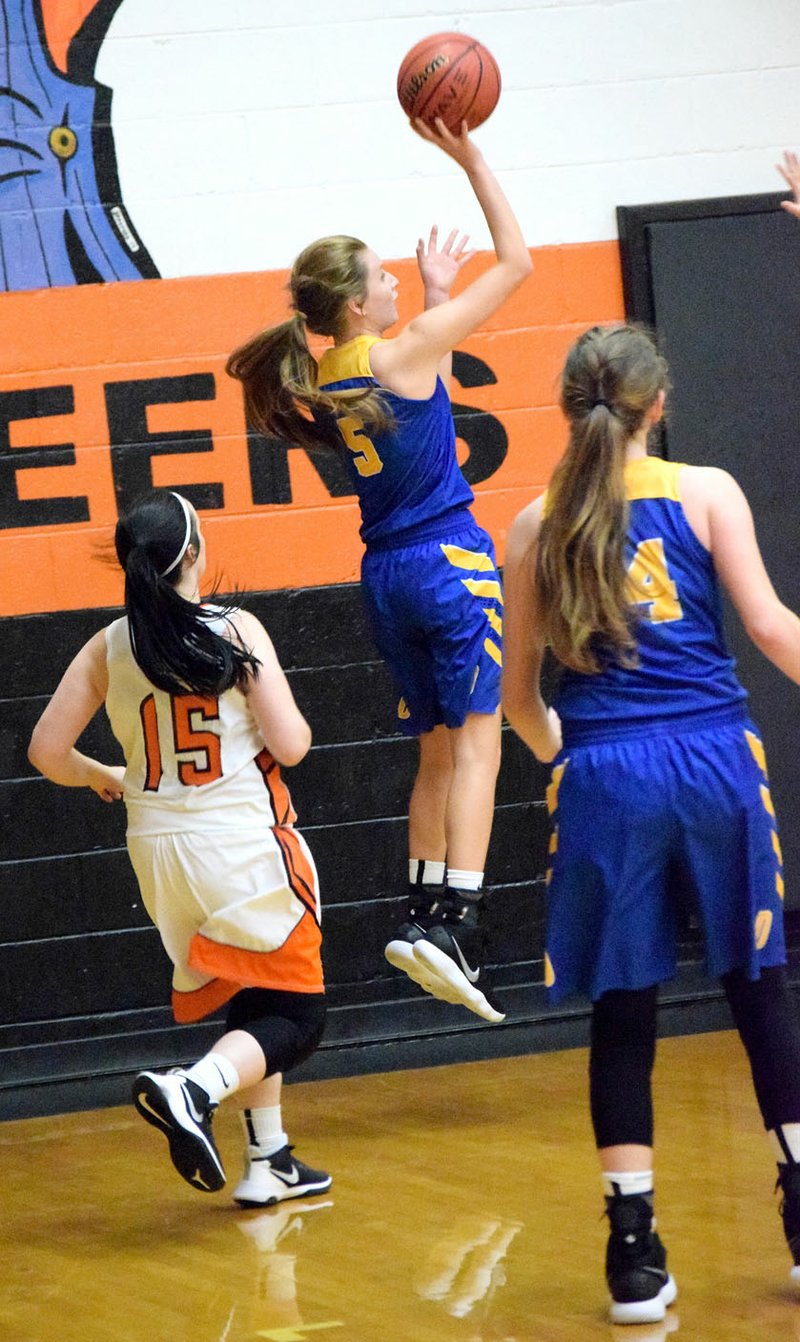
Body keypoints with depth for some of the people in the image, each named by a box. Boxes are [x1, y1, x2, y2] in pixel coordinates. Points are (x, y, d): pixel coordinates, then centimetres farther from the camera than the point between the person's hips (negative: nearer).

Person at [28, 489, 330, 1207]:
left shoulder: (108, 648, -1)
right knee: (296, 1014, 3)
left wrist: (100, 776, 22)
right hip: (245, 845, -5)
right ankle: (193, 1088, -23)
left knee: (252, 1003, 23)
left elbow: (47, 751, 1)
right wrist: (289, 719, 11)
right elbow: (290, 744, -13)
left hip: (162, 852, 5)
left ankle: (269, 1160, 21)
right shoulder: (237, 630, -11)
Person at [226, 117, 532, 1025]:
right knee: (474, 741, -9)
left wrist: (435, 298, 30)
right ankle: (452, 924, -22)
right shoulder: (407, 353, -12)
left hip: (387, 575, 7)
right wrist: (468, 159, -3)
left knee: (437, 752, 17)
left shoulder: (318, 385, 6)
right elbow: (516, 263, -5)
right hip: (451, 563, -7)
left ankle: (424, 913, 15)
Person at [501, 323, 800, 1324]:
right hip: (713, 760, -1)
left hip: (603, 779, 1)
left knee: (621, 1014, 6)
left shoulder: (536, 527, 8)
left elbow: (517, 696, 13)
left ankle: (635, 1250, 2)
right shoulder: (705, 493, 1)